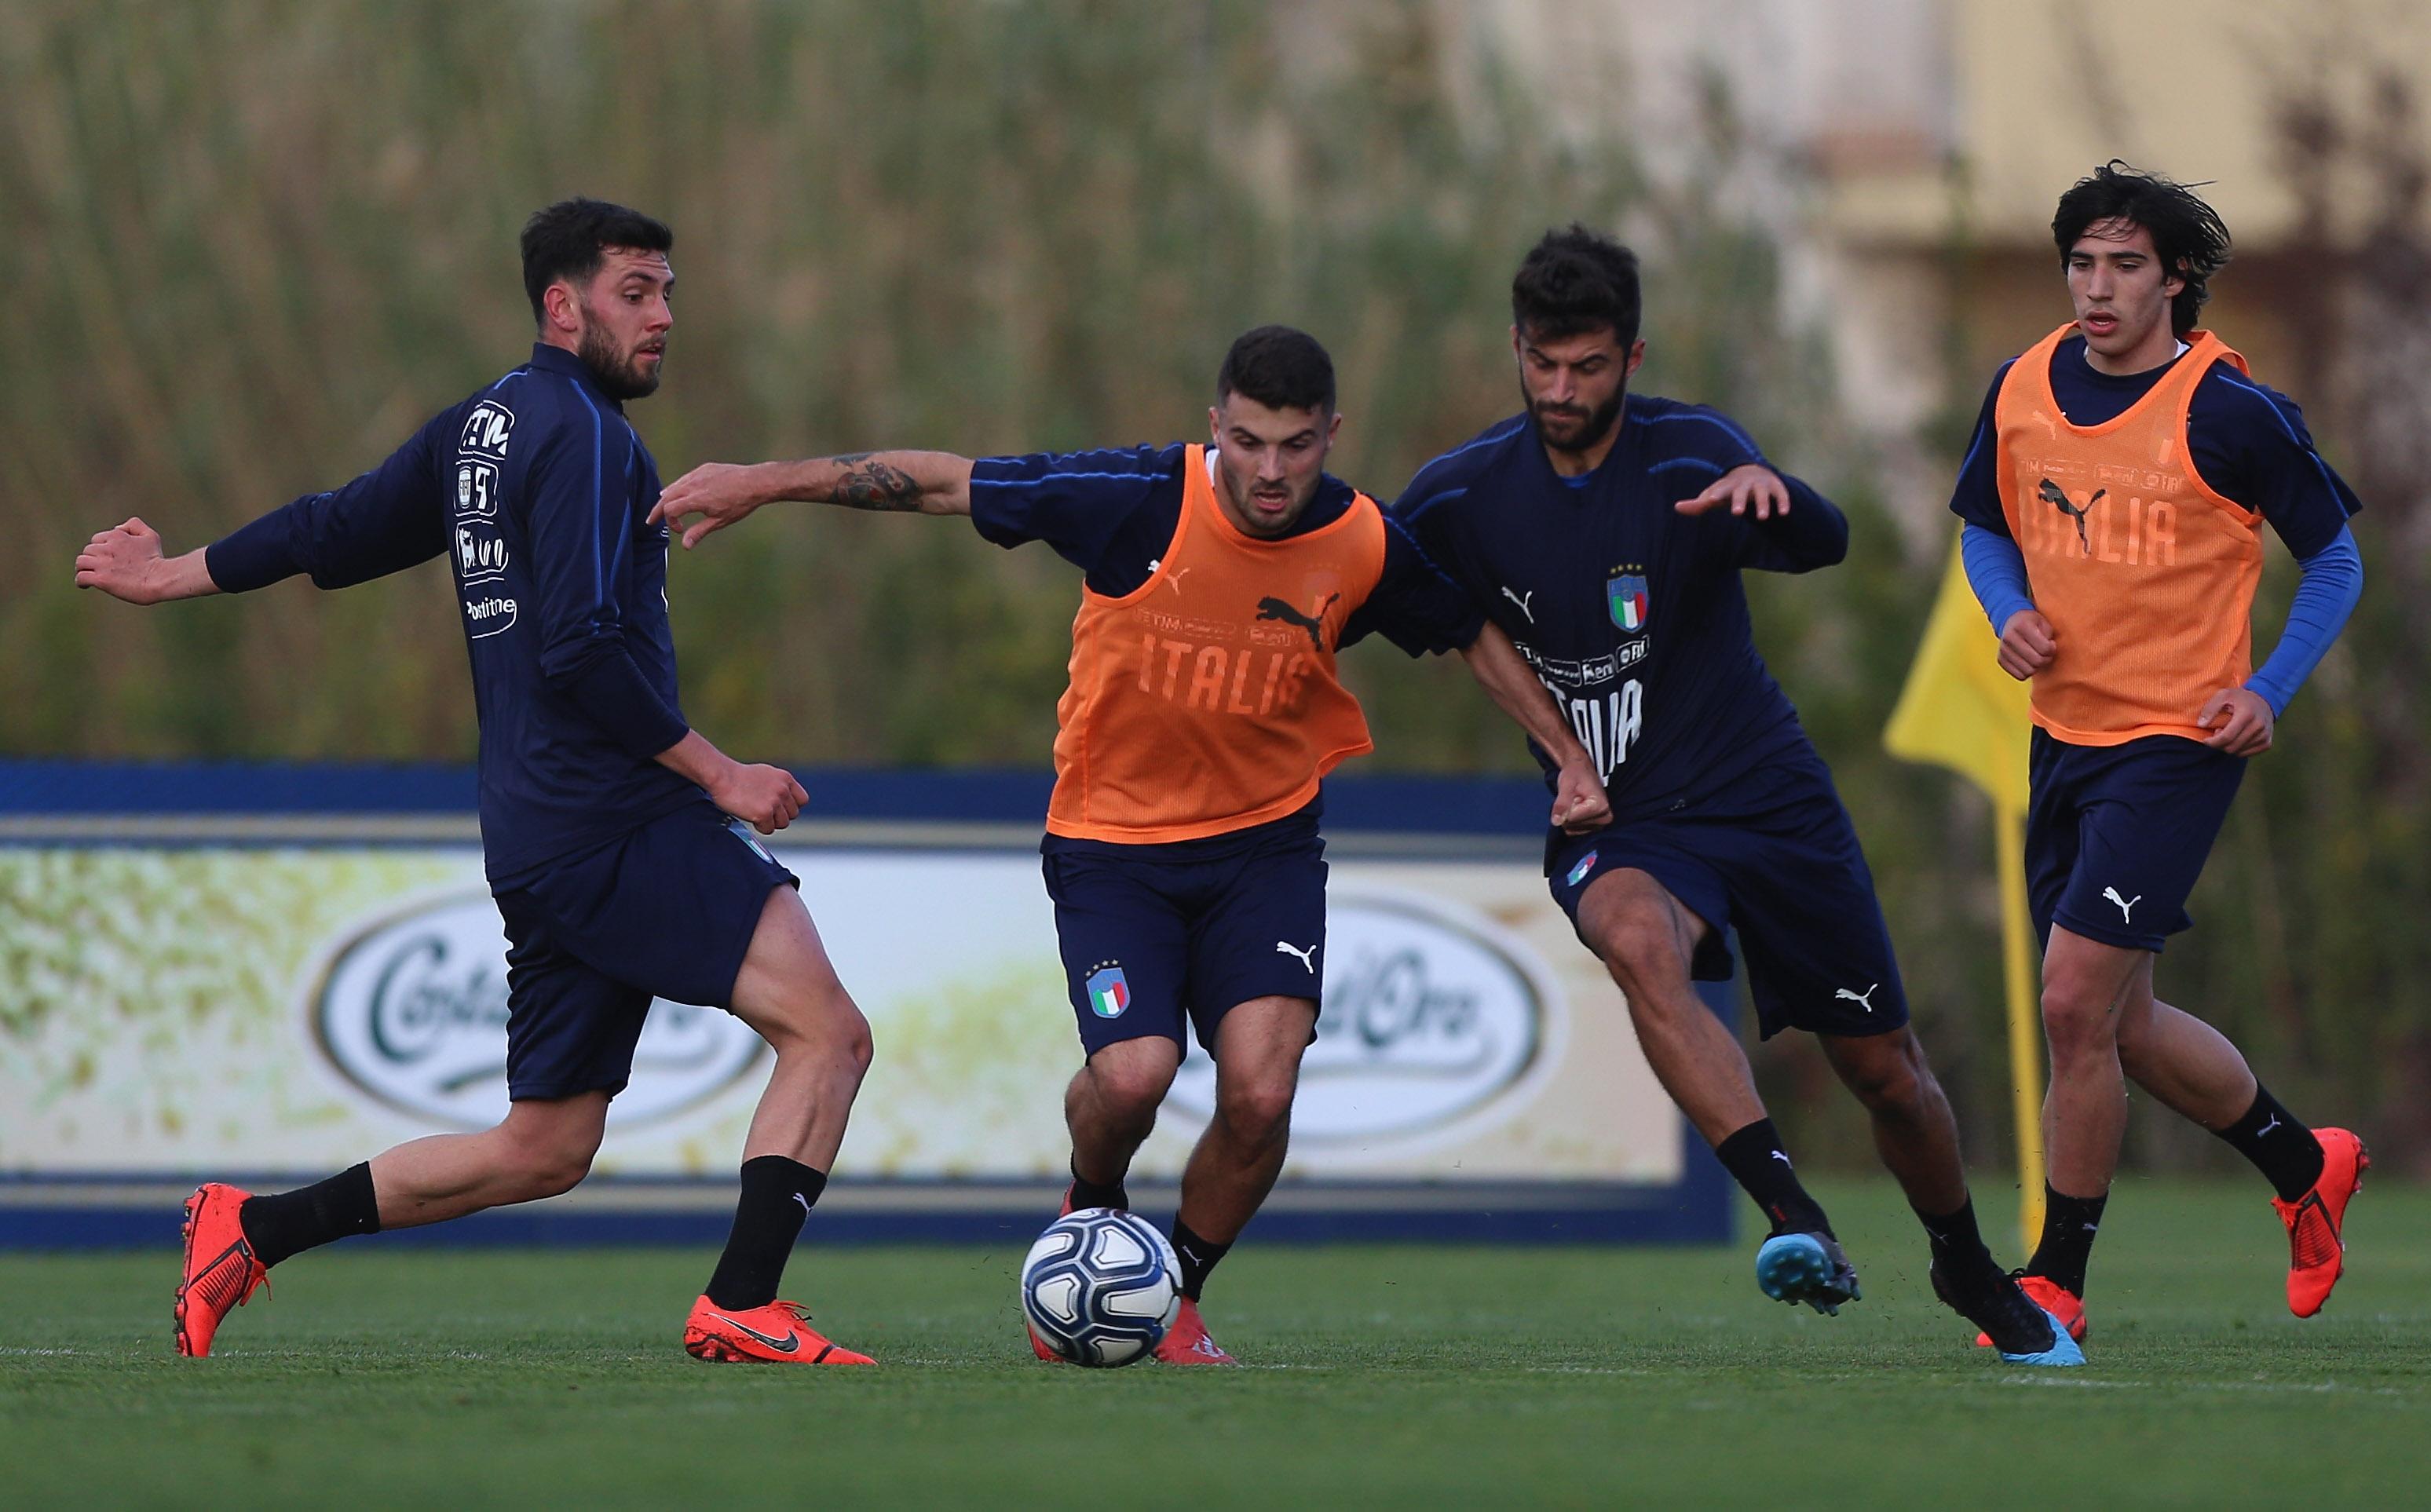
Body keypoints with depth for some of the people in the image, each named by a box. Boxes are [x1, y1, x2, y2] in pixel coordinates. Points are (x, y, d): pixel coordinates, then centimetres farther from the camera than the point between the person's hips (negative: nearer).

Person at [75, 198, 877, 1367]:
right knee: (828, 1031, -17)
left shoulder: (478, 426, 18)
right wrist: (718, 774, -13)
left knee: (541, 1153, 15)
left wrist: (174, 576, 43)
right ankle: (740, 1306, -24)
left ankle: (251, 1229, 19)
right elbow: (582, 649, -18)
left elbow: (332, 533, 27)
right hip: (623, 821, -10)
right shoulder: (585, 436, -10)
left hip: (537, 842, 10)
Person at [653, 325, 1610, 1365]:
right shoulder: (1138, 501, -18)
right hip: (1111, 840, -2)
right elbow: (941, 483, -10)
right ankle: (1093, 1218, 15)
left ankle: (1176, 1297, 12)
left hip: (1265, 845, 2)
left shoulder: (1366, 548, -9)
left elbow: (1474, 635, 11)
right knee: (1131, 1075, -23)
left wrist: (1568, 754, 7)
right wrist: (761, 484, -11)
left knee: (1260, 1094, -18)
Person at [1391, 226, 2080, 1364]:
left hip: (1766, 800, 0)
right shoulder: (1463, 493, -4)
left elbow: (1824, 544, -31)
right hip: (1613, 825, 0)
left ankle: (1972, 1271, 38)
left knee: (1884, 1068, 8)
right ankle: (1794, 1220, -43)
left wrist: (1770, 495, -53)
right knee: (1638, 940, -36)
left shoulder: (1691, 455, -13)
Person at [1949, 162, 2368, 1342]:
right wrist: (2011, 613, -2)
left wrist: (2270, 689, -12)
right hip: (2065, 738, 6)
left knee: (2076, 1004, -14)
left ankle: (2056, 1279, 0)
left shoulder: (2230, 412, -13)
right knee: (2119, 1024, 12)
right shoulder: (2023, 392, 1)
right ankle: (2306, 1167, 36)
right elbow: (1984, 525, 18)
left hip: (2178, 743, -6)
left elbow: (2333, 557, -2)